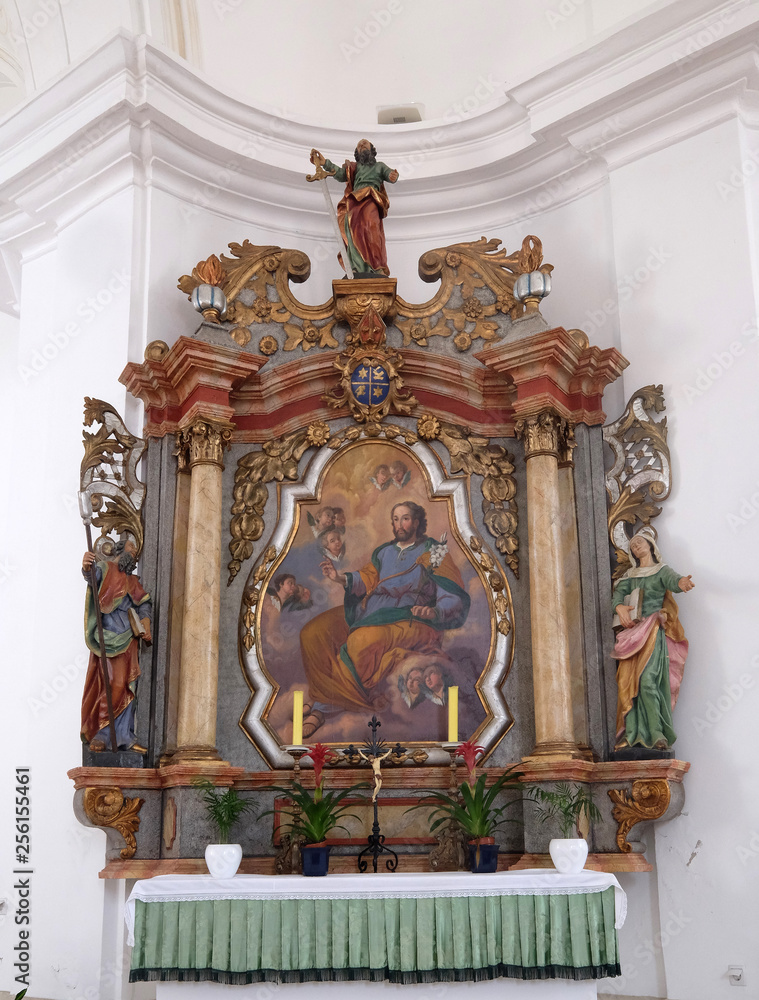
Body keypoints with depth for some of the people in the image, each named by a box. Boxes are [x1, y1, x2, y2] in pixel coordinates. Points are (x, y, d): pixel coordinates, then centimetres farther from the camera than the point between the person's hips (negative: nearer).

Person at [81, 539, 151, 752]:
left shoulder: (133, 582, 24)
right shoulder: (106, 567, 4)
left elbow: (144, 602, 18)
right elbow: (93, 575, -19)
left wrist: (146, 620, -3)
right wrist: (87, 568, -43)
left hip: (128, 641, 6)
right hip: (108, 638, -6)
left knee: (127, 689, 3)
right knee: (107, 686, -11)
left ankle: (124, 737, 5)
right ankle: (100, 736, -7)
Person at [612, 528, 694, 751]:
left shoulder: (662, 570, 6)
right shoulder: (630, 575, 21)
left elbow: (672, 580, -16)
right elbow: (618, 592, 5)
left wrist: (681, 582, -42)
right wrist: (619, 606, -19)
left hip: (653, 632, -5)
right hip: (632, 633, 5)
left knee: (647, 681, -19)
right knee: (627, 682, -4)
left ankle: (657, 733, -17)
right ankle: (631, 733, -3)